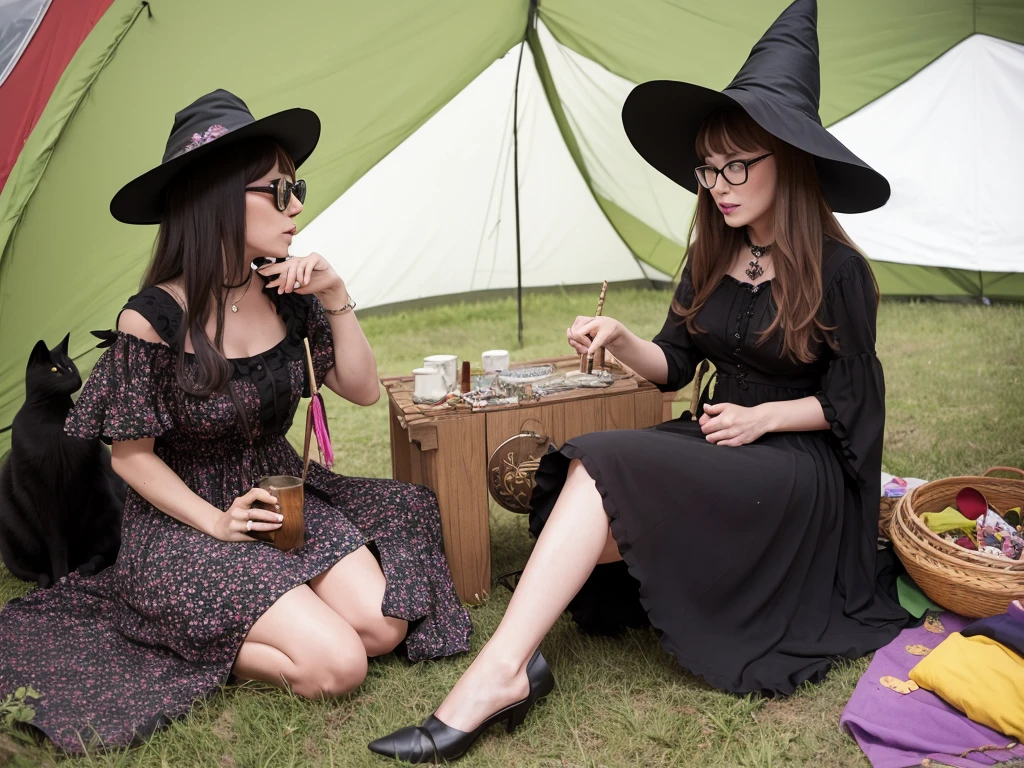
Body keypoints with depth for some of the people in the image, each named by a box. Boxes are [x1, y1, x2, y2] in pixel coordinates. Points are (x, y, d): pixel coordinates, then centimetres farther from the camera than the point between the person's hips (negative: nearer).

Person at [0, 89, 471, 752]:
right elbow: (132, 455, -12)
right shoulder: (153, 319, -21)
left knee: (384, 628, -9)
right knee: (336, 665, -20)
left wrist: (336, 299, -14)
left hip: (289, 500, 7)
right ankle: (176, 648, 4)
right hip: (188, 525, -6)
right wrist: (216, 524, -18)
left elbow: (361, 391, -1)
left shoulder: (289, 297, -5)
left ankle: (205, 622, 10)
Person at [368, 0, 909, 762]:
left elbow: (850, 400, -5)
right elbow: (675, 364, 10)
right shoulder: (712, 258, 7)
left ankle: (499, 672, -34)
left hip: (798, 463, -7)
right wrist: (620, 339, -9)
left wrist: (762, 417, -17)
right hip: (716, 441, 7)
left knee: (604, 466, -32)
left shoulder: (837, 271, -10)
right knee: (592, 478, -26)